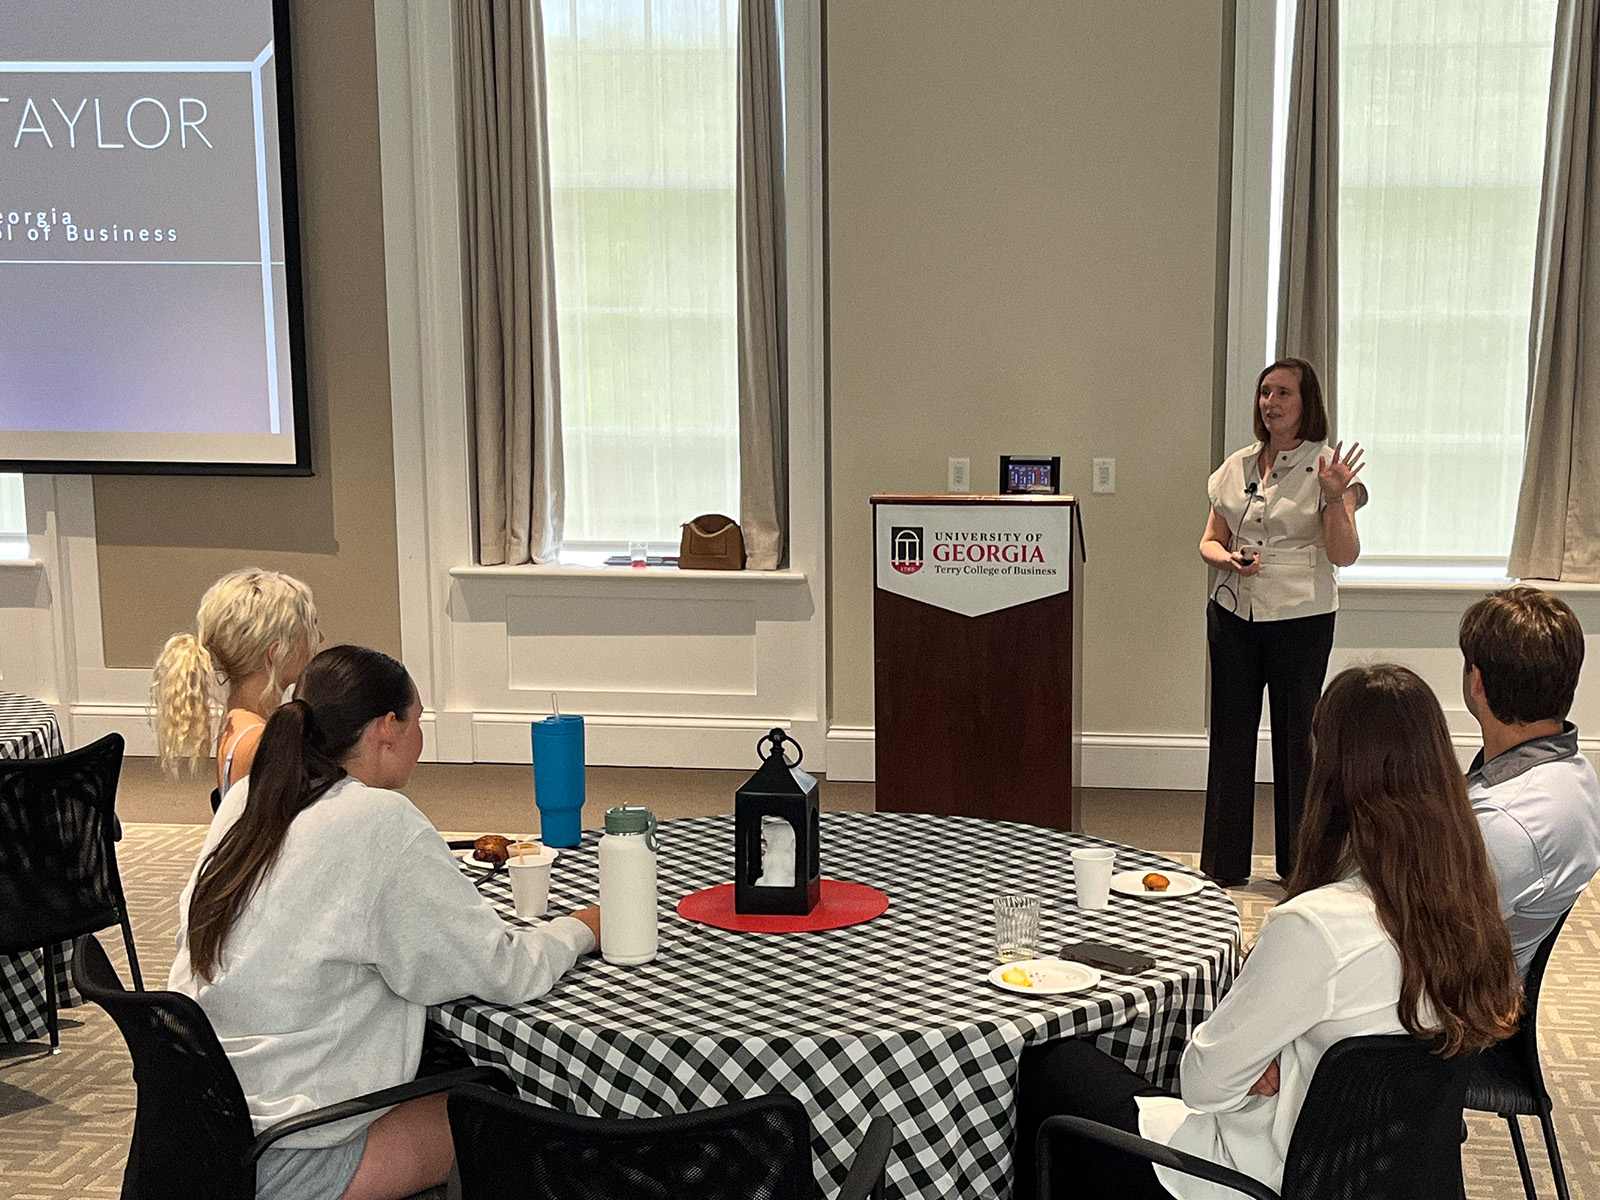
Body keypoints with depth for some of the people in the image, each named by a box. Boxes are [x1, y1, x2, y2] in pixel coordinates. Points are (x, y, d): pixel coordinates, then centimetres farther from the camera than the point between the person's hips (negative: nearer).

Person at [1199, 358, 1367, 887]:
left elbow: (1343, 555, -9)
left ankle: (1300, 865, 16)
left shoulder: (1325, 466, -4)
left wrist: (1336, 497, -24)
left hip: (1302, 620, -4)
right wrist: (1229, 558, -7)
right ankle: (1224, 864, 16)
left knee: (1296, 736, 2)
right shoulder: (1237, 466, 10)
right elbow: (1210, 540, 15)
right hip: (1234, 615, 4)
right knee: (1230, 732, 6)